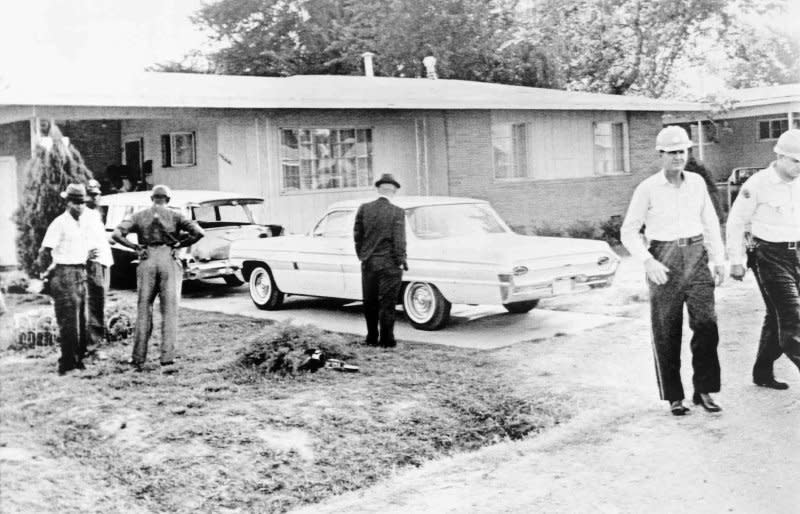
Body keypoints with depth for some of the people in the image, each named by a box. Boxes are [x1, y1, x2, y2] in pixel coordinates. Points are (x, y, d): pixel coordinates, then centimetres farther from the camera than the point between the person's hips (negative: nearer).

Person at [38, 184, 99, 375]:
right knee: (68, 321, -9)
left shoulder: (85, 223, 13)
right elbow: (45, 252, -14)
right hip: (64, 274, -8)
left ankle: (78, 359, 20)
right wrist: (46, 272, -10)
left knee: (81, 320, 11)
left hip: (81, 274, 8)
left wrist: (90, 255, 6)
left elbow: (90, 249, 23)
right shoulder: (59, 223, -10)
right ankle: (67, 363, -5)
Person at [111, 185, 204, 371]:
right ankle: (167, 359, -4)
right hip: (169, 260, -1)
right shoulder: (174, 216, 4)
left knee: (143, 310, 10)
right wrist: (179, 244, 1)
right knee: (170, 312, 2)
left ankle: (138, 359, 10)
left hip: (147, 261, 2)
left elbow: (117, 234, -4)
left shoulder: (139, 216, 8)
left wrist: (135, 247, 4)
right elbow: (198, 232, -9)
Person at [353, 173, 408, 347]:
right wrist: (401, 262, -3)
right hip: (389, 264, -3)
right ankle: (386, 339, 9)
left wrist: (362, 256, 14)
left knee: (370, 303, 14)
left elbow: (357, 235, 2)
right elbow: (399, 241, -13)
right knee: (387, 303, 5)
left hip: (368, 263, 3)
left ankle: (372, 337, 22)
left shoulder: (364, 209, -1)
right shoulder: (397, 212, -11)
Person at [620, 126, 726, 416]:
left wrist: (719, 259, 8)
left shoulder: (696, 182, 6)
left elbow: (710, 222, 15)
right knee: (667, 333, 3)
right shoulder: (647, 189, -5)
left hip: (696, 256, 3)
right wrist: (648, 262, -15)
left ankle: (704, 391, 4)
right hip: (664, 261, -3)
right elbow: (628, 232, -2)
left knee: (706, 324, -8)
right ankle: (673, 397, 15)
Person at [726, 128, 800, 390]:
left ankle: (763, 373, 25)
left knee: (778, 317, 12)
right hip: (769, 257, -6)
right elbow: (736, 222, -5)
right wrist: (736, 261, -5)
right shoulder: (758, 184, -11)